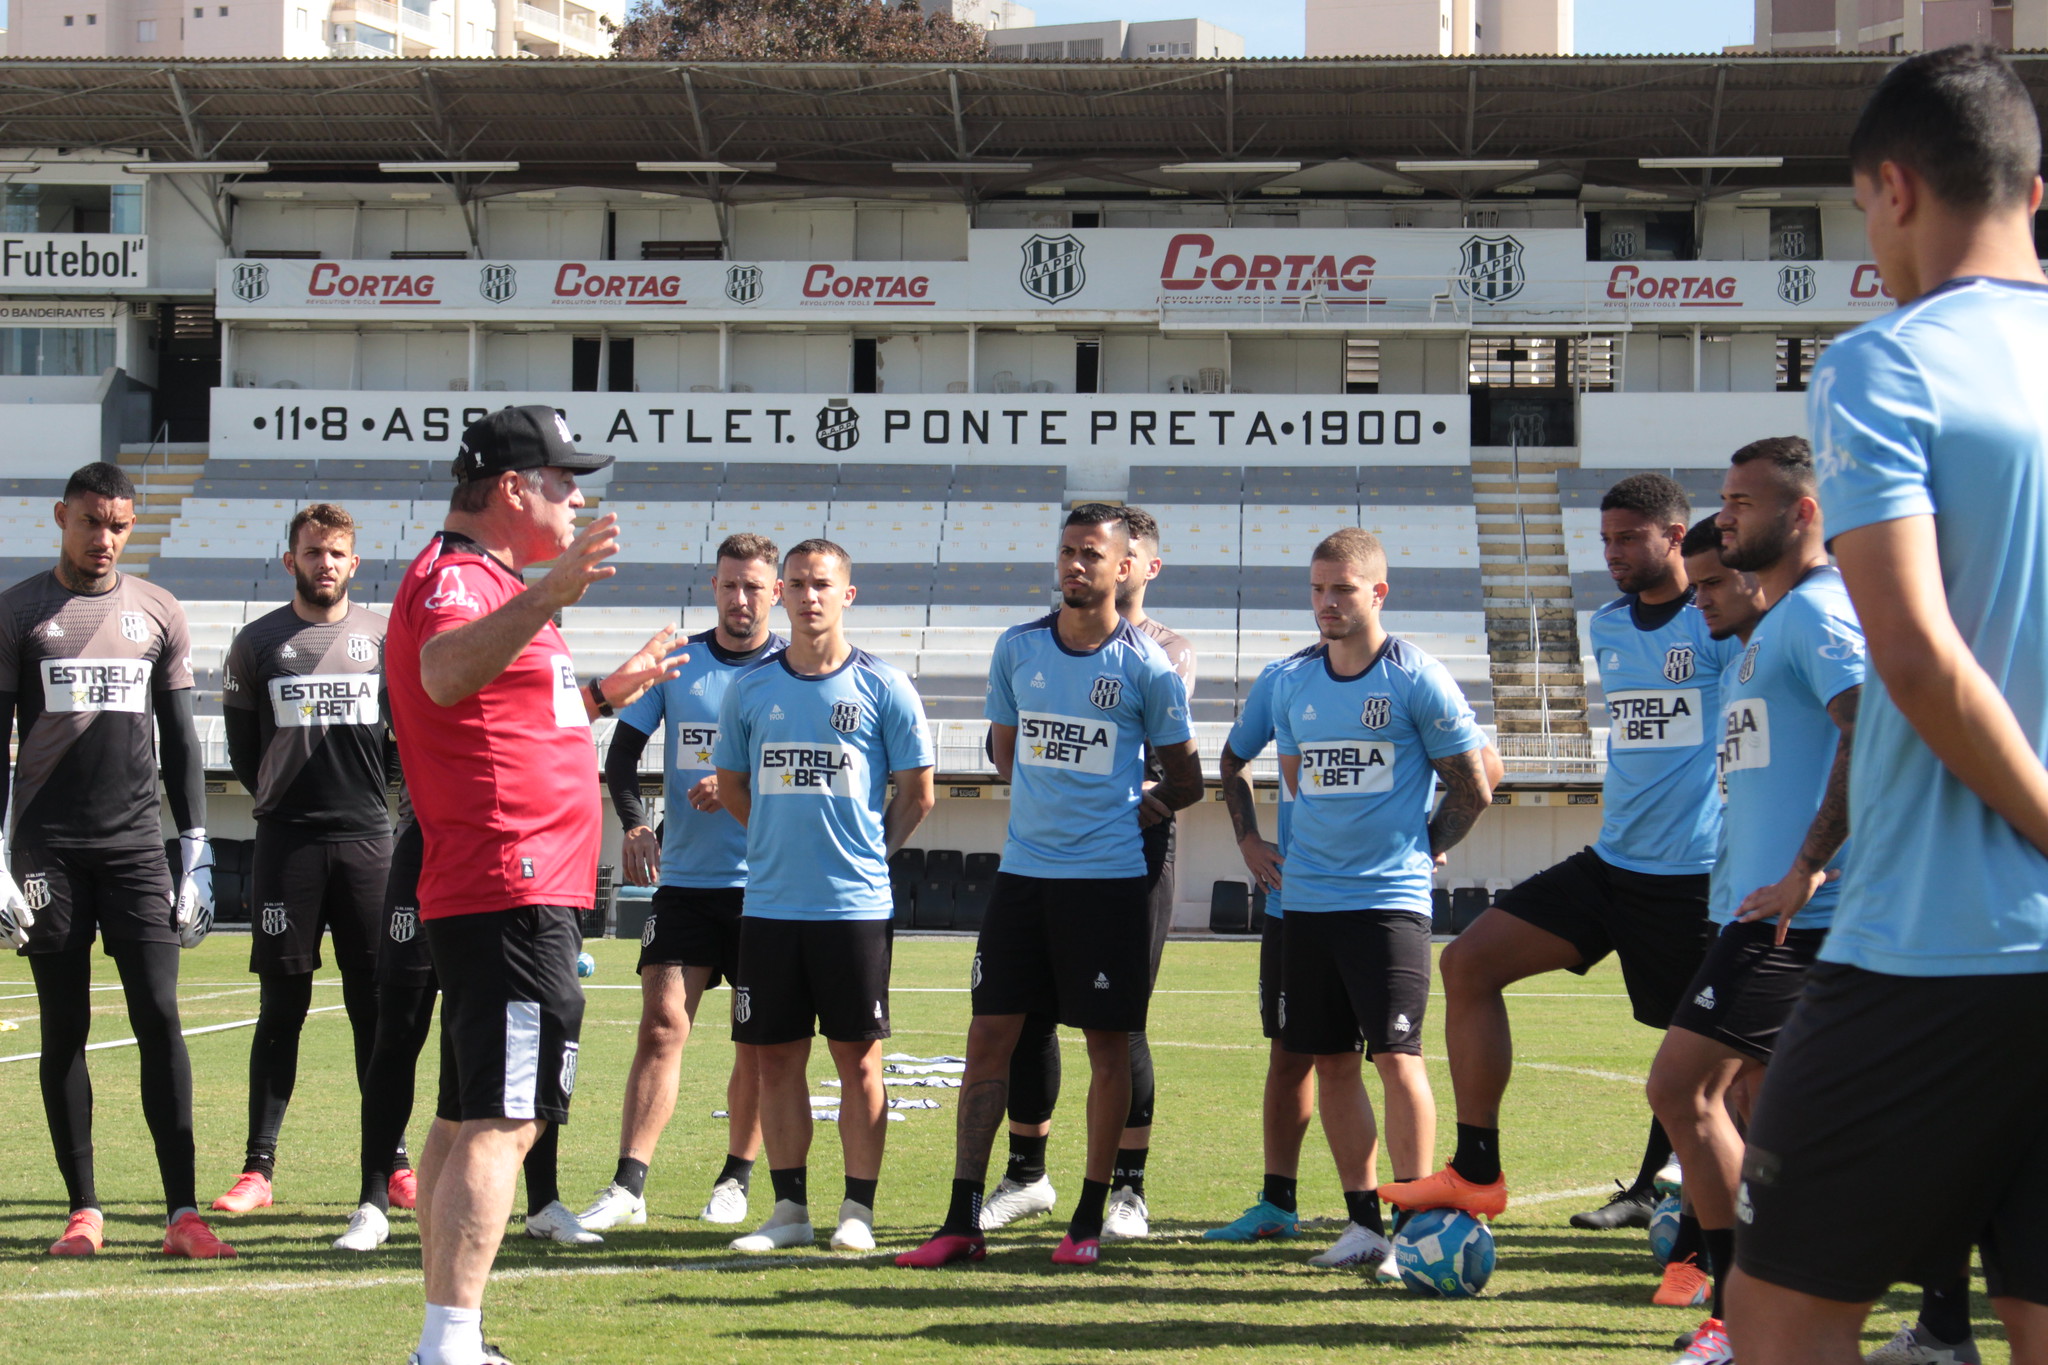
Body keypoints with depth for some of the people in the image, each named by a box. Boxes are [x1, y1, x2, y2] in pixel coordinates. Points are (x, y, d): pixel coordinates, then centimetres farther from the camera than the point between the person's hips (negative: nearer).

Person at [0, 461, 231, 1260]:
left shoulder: (158, 614, 9)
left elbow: (179, 742, 13)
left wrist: (196, 854, 7)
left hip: (136, 846, 1)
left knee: (159, 1018, -7)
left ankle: (182, 1213, -8)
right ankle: (83, 1209, 9)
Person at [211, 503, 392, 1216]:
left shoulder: (383, 637, 7)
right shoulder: (258, 642, 6)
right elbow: (241, 743, 13)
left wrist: (366, 789, 8)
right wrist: (281, 799, 9)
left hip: (368, 837, 1)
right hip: (287, 841, -1)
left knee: (375, 1004, 2)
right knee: (282, 1007, 0)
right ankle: (258, 1167, 3)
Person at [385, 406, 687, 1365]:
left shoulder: (479, 580, 21)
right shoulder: (456, 576, -13)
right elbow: (444, 676, -38)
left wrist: (602, 694, 35)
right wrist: (548, 595, -51)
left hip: (485, 896, 11)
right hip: (513, 893, -11)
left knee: (466, 1119, 13)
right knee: (500, 1123, -15)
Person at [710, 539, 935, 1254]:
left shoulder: (882, 688, -1)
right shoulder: (750, 688, 7)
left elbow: (917, 793, 5)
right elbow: (731, 784, 18)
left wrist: (868, 847, 4)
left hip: (856, 903, -3)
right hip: (770, 904, 3)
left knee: (858, 1060, 1)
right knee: (775, 1059, 6)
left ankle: (858, 1211, 7)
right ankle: (789, 1208, 14)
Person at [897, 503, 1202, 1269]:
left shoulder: (1145, 667, -3)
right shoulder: (1018, 649, 6)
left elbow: (1184, 781, 7)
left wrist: (1125, 813, 7)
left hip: (1108, 879, -3)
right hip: (1023, 869, 3)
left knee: (1108, 1044, 2)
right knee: (989, 1037, 0)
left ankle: (1089, 1220, 11)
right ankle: (963, 1221, 3)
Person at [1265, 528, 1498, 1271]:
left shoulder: (1418, 680, -6)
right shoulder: (1293, 685, 9)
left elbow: (1475, 787, 0)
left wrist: (1424, 846, 7)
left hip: (1390, 899, -6)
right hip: (1308, 899, 6)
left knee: (1397, 1057, -11)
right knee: (1332, 1062, 7)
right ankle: (1363, 1223, 15)